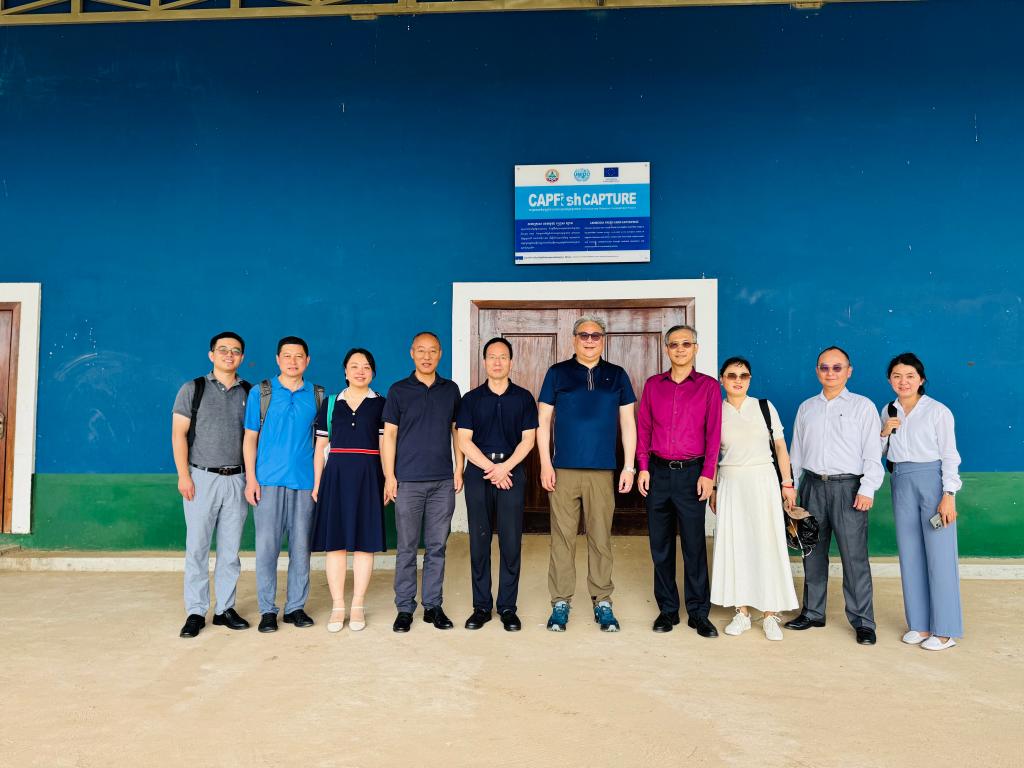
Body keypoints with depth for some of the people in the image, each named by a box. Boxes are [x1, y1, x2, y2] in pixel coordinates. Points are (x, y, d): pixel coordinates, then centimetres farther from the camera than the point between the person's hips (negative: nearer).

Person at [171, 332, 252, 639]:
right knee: (197, 547, 0)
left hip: (236, 479, 2)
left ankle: (225, 608, 15)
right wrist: (183, 475, -9)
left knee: (230, 549, 6)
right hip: (202, 477, -2)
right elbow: (178, 434, 0)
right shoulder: (193, 389, 4)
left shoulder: (249, 393, 9)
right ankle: (195, 612, 8)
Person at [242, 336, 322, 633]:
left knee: (301, 547, 5)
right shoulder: (261, 393, 4)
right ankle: (267, 610, 10)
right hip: (268, 481, -1)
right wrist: (251, 479, -3)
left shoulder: (317, 395, 8)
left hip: (305, 482, 2)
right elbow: (250, 439, 5)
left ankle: (296, 607, 16)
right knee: (267, 546, -1)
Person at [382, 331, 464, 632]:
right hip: (408, 481, -2)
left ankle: (433, 605, 17)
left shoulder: (450, 390, 9)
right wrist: (389, 476, -5)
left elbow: (457, 431, 13)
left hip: (443, 482, 2)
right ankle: (405, 608, 12)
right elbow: (389, 435, 1)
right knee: (407, 547, 3)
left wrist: (459, 469, 5)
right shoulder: (399, 390, 2)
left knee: (437, 547, 7)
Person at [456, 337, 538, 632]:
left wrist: (505, 467, -11)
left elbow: (528, 439, 1)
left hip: (512, 472, 0)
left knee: (511, 542, -1)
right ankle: (481, 606, 11)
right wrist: (490, 467, -10)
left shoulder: (523, 398, 8)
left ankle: (508, 607, 8)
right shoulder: (471, 398, 8)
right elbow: (464, 440, 1)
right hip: (478, 472, 1)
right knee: (479, 541, 2)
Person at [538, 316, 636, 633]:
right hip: (563, 470, -1)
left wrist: (629, 467, 3)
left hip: (603, 471, 1)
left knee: (601, 538, 4)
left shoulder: (617, 376, 9)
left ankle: (603, 603, 15)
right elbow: (543, 420, 5)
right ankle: (560, 603, 10)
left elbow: (627, 423, 9)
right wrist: (545, 464, -3)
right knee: (562, 538, 1)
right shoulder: (557, 373, 6)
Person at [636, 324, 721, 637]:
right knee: (660, 545, 7)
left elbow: (714, 433, 0)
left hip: (691, 473, -2)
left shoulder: (708, 386, 3)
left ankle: (698, 613, 12)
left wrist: (708, 474, -7)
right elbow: (643, 428, 8)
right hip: (657, 472, 3)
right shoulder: (653, 385, 9)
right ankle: (667, 609, 18)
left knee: (694, 546, 1)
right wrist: (643, 468, 0)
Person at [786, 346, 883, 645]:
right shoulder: (806, 408, 13)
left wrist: (867, 489, -12)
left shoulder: (862, 406, 3)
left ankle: (862, 621, 5)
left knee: (854, 556, -5)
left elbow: (873, 453, -2)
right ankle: (813, 612, 22)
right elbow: (796, 452, 16)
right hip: (813, 486, 4)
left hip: (848, 487, -4)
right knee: (813, 553, 10)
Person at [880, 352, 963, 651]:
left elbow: (949, 455, -6)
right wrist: (885, 432, -4)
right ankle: (920, 623, 19)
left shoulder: (938, 411, -5)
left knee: (939, 555, -3)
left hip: (932, 481, -5)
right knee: (910, 555, 9)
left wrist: (949, 496, -13)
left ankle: (945, 629, 7)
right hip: (902, 483, 5)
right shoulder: (888, 412, 9)